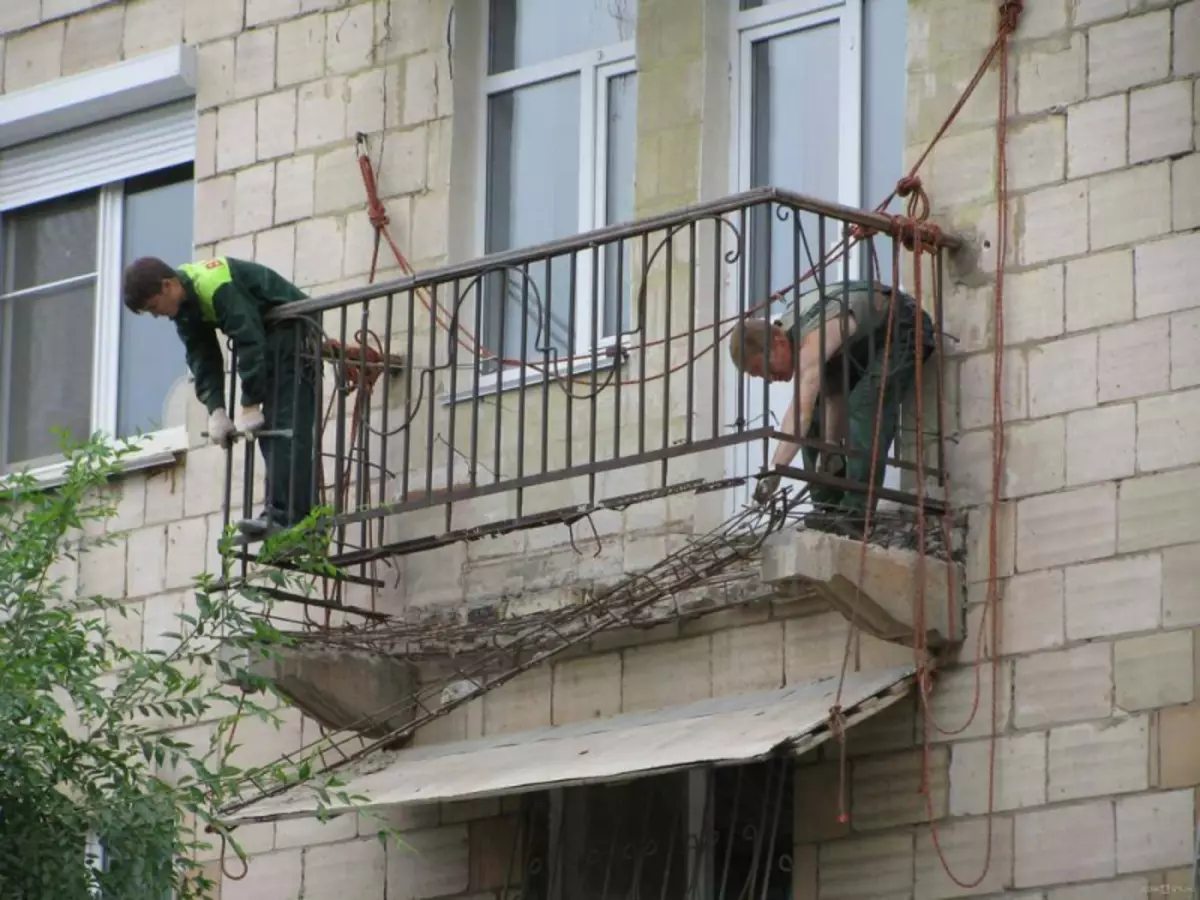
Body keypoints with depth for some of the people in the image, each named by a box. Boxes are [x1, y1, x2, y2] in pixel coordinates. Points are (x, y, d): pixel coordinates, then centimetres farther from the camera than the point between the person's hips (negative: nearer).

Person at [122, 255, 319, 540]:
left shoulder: (217, 286, -28)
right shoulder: (185, 306, 2)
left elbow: (250, 343, -30)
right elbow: (202, 358, 1)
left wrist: (250, 407, -27)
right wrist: (216, 411, -12)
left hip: (292, 332, -10)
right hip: (266, 338, 10)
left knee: (287, 429, -18)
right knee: (268, 430, 4)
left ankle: (287, 514, -26)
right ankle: (280, 513, 3)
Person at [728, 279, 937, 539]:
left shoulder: (813, 341, -39)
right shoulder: (786, 332, -10)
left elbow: (800, 409, -50)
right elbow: (835, 398, -11)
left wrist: (774, 471, -58)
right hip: (861, 346, 9)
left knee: (865, 409, -28)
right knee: (820, 414, 0)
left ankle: (855, 513, -30)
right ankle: (828, 506, 6)